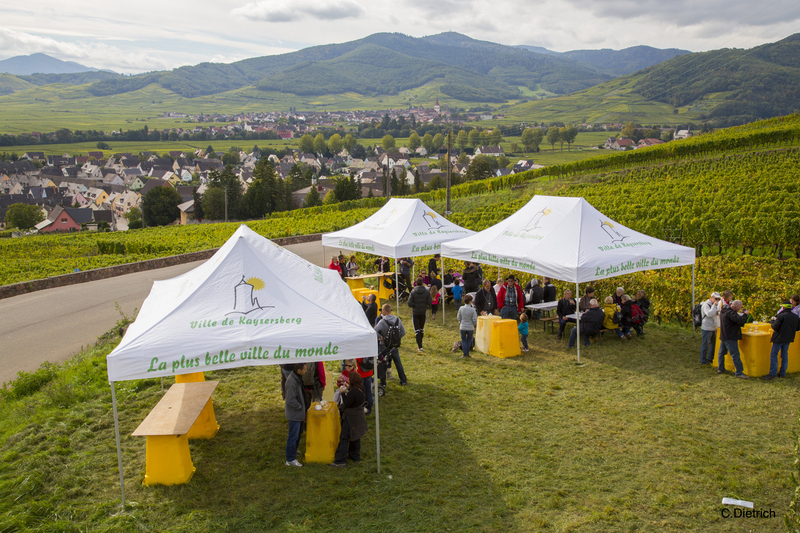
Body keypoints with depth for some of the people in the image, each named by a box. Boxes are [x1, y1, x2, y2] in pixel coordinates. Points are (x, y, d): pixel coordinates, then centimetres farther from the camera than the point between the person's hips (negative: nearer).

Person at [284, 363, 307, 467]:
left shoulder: (297, 377, 3)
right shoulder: (292, 381, -28)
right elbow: (291, 400, -27)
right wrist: (300, 407, -16)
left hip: (298, 412, 10)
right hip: (294, 414, -10)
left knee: (297, 434, 24)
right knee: (293, 436, 1)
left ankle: (293, 451, 42)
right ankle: (290, 460, 11)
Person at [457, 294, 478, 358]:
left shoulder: (461, 308, -8)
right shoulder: (472, 310, -15)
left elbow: (458, 318, 0)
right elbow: (475, 320, -12)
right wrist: (475, 324, 10)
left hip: (463, 327, 1)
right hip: (470, 327, -1)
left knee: (463, 340, 14)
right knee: (469, 340, 17)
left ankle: (465, 354, 7)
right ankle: (467, 353, 21)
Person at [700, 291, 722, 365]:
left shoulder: (714, 305, 13)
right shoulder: (706, 305, -14)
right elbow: (709, 314, -30)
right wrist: (714, 306, -25)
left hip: (713, 329, 9)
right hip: (706, 329, -9)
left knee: (714, 344, 14)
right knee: (705, 345, -1)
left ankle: (710, 358, 27)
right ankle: (703, 360, 9)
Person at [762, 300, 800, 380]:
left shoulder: (781, 316, -18)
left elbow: (775, 327, -17)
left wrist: (773, 320, 0)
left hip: (779, 338, -7)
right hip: (788, 339, 7)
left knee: (773, 355, -1)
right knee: (784, 355, 16)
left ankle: (772, 374, -4)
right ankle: (782, 373, 19)